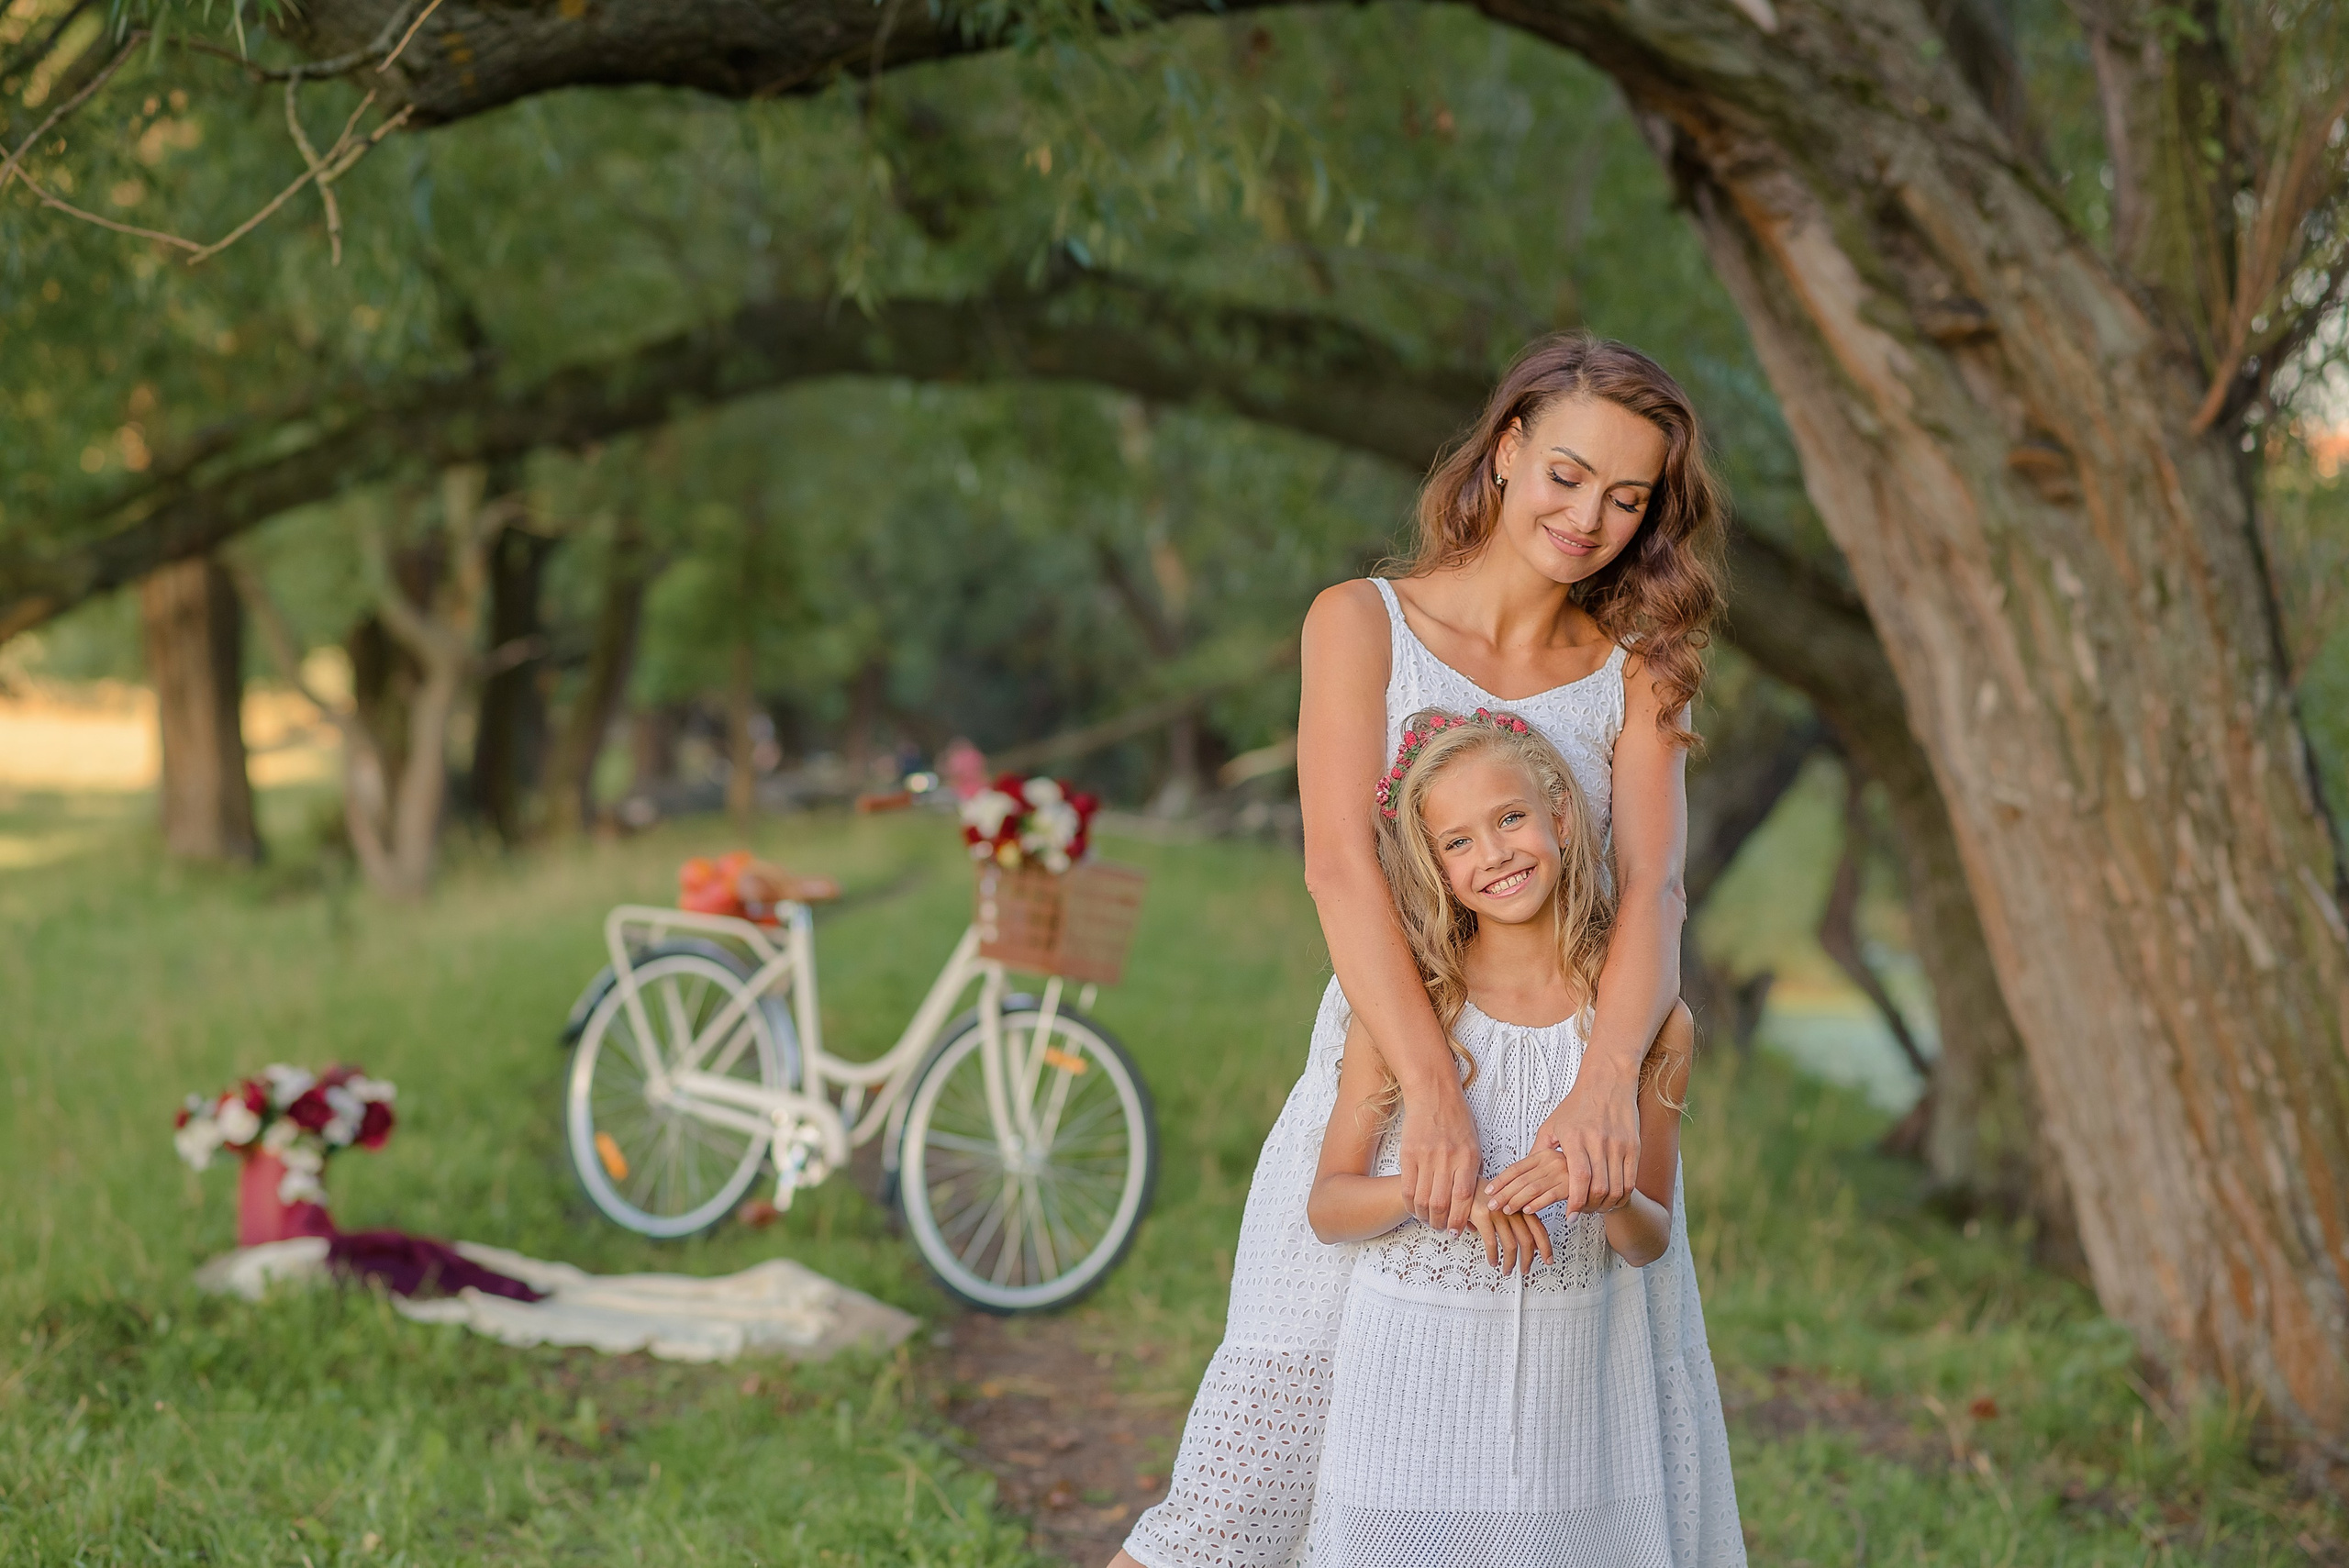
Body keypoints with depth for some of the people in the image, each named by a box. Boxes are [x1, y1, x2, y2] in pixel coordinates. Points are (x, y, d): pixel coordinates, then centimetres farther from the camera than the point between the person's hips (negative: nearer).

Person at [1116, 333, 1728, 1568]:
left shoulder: (1632, 679, 9)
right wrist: (1434, 1089, -27)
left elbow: (1652, 892, -6)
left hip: (1563, 1119, 3)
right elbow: (1339, 863, -12)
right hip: (1379, 1091, -3)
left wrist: (1609, 1080, -27)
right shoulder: (1363, 624, 2)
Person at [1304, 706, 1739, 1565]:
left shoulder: (1651, 1020, -1)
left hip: (1573, 1377, 1)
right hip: (1419, 1358, -1)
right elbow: (1328, 1205, -3)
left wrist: (1612, 1199, -20)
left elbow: (1653, 1241, 3)